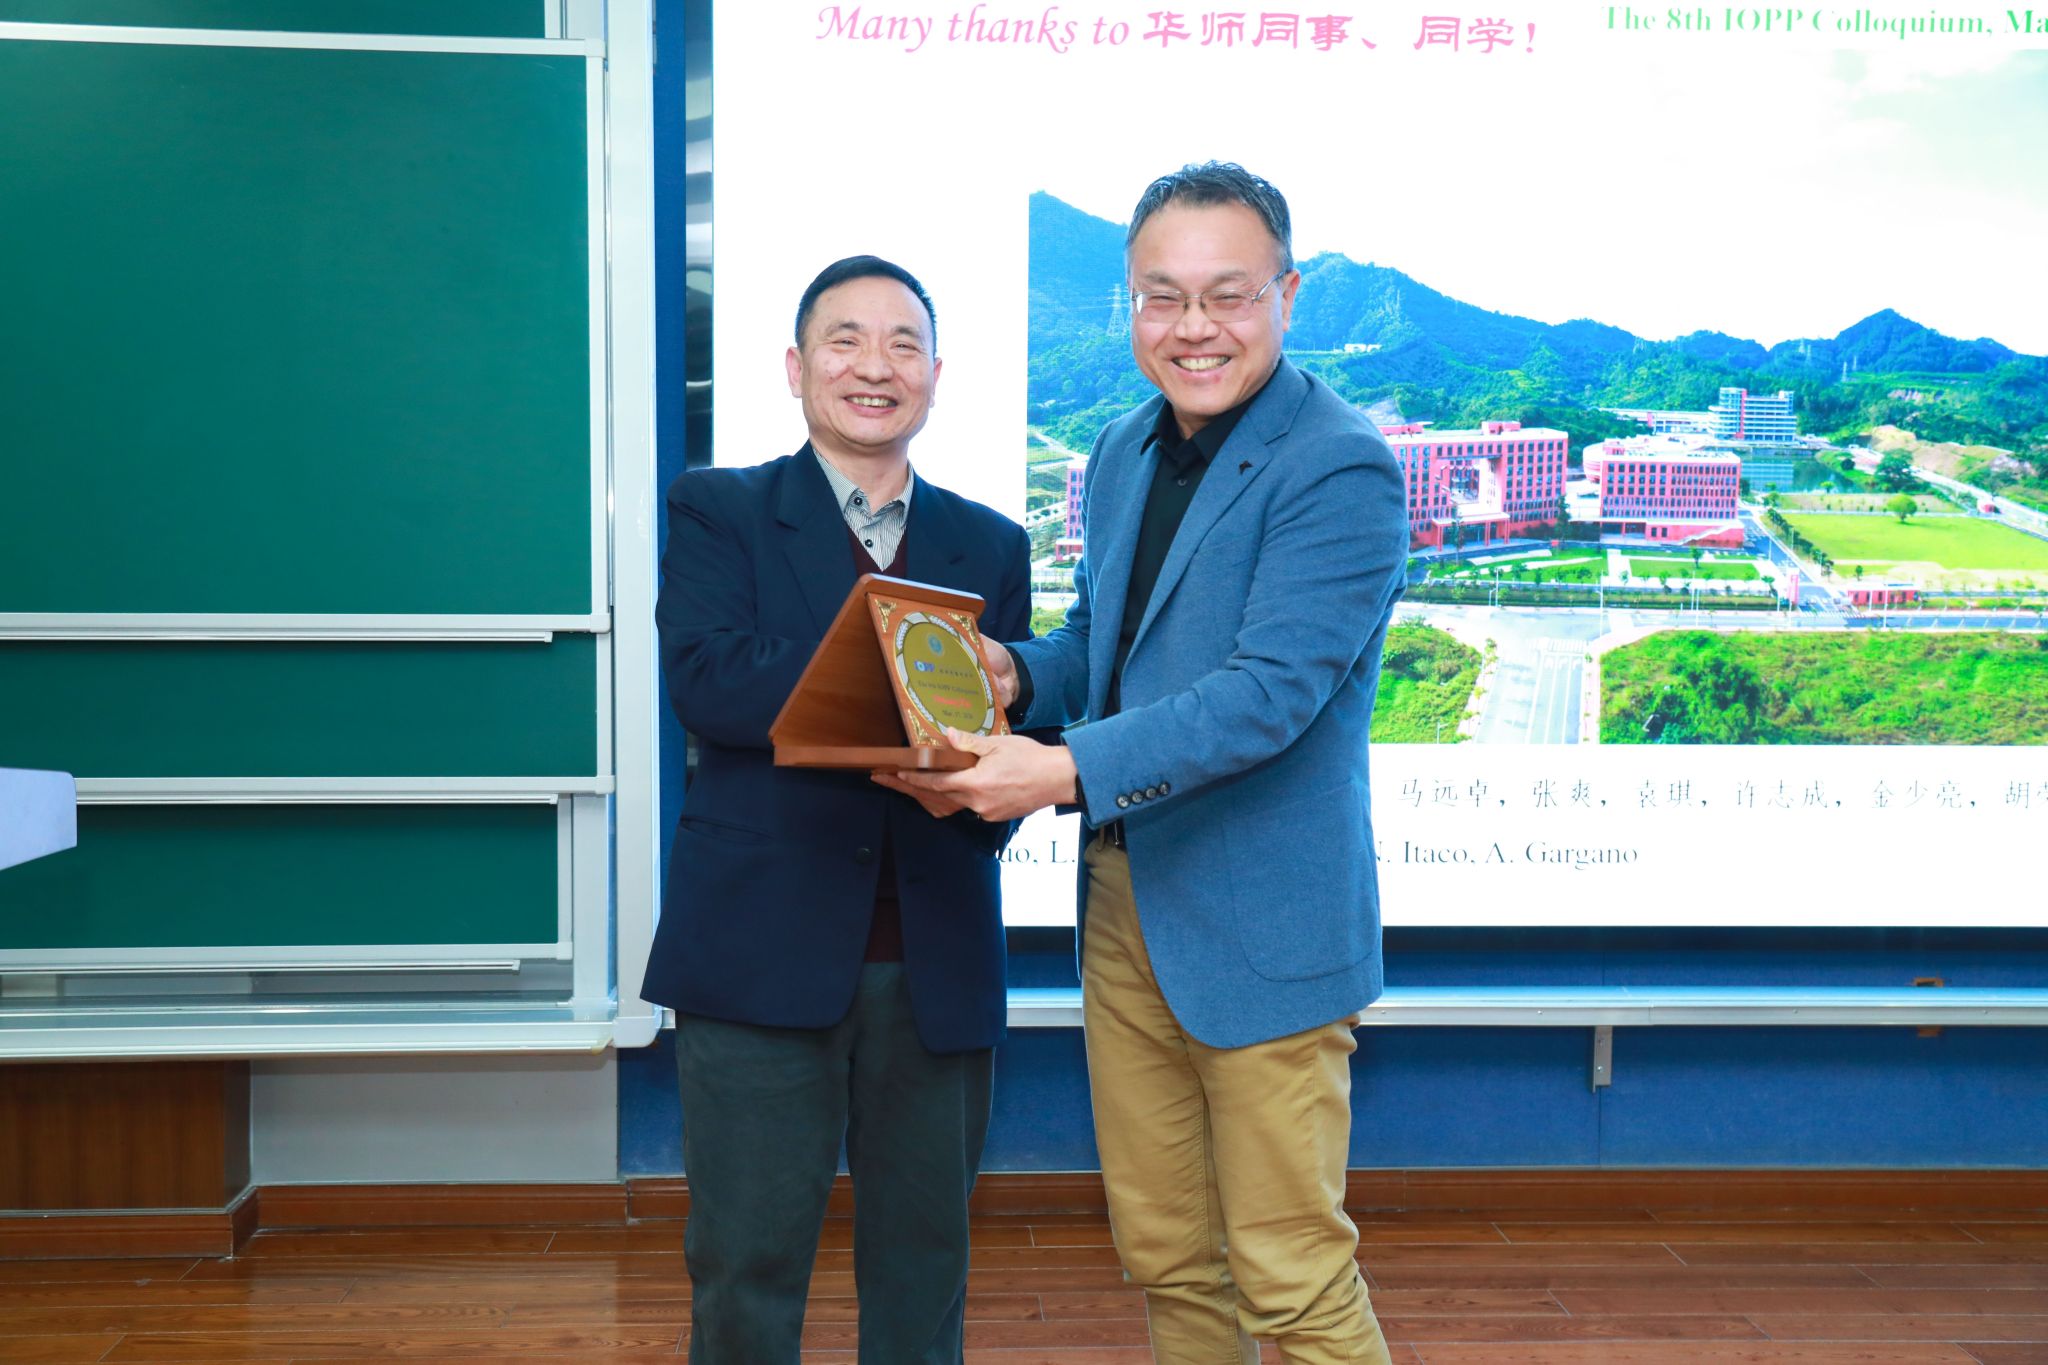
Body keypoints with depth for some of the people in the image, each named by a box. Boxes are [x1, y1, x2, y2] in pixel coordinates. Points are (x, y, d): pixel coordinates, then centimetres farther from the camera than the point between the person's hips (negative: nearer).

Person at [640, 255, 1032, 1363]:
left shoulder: (992, 547, 12)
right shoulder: (716, 513, 4)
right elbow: (704, 681, -13)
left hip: (939, 964, 3)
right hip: (761, 949, -2)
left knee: (923, 1265, 14)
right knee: (746, 1270, 7)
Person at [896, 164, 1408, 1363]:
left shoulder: (1340, 469, -15)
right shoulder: (1125, 452, 11)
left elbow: (1270, 691, -24)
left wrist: (1072, 769, -33)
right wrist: (1017, 673, -5)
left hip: (1262, 925, -7)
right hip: (1122, 907, 8)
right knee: (1166, 1257, 19)